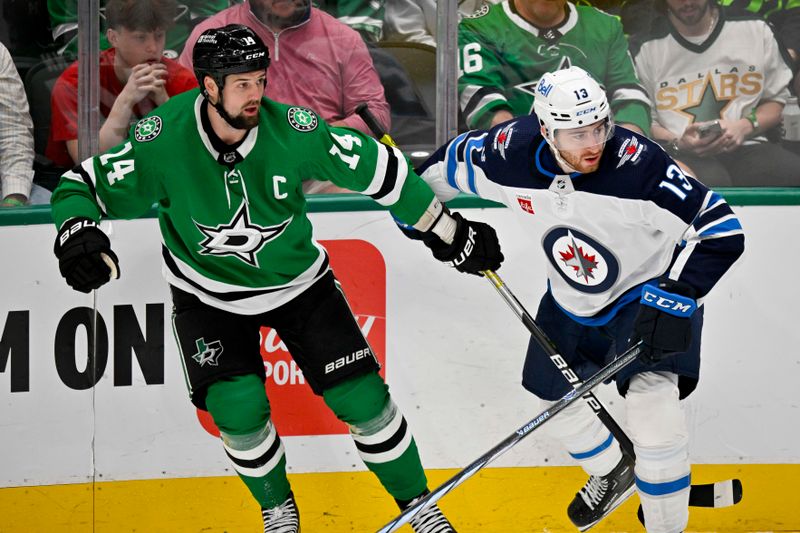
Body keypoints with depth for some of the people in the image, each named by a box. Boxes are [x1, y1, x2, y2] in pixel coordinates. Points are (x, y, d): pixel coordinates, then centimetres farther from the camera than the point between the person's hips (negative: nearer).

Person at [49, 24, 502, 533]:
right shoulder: (162, 141, -26)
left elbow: (377, 168, -12)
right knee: (237, 408, -15)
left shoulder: (292, 130, -24)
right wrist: (78, 234, -40)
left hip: (297, 280, 1)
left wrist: (451, 233, -6)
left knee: (361, 395, -4)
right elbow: (84, 184, -16)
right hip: (208, 294, -1)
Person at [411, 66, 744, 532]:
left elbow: (722, 228, -33)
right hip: (571, 301, 5)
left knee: (651, 406, -21)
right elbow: (454, 160, 1)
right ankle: (613, 474, 49)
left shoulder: (636, 162, -34)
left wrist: (673, 296, -38)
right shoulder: (513, 153, -22)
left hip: (648, 294, -5)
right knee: (559, 400, 18)